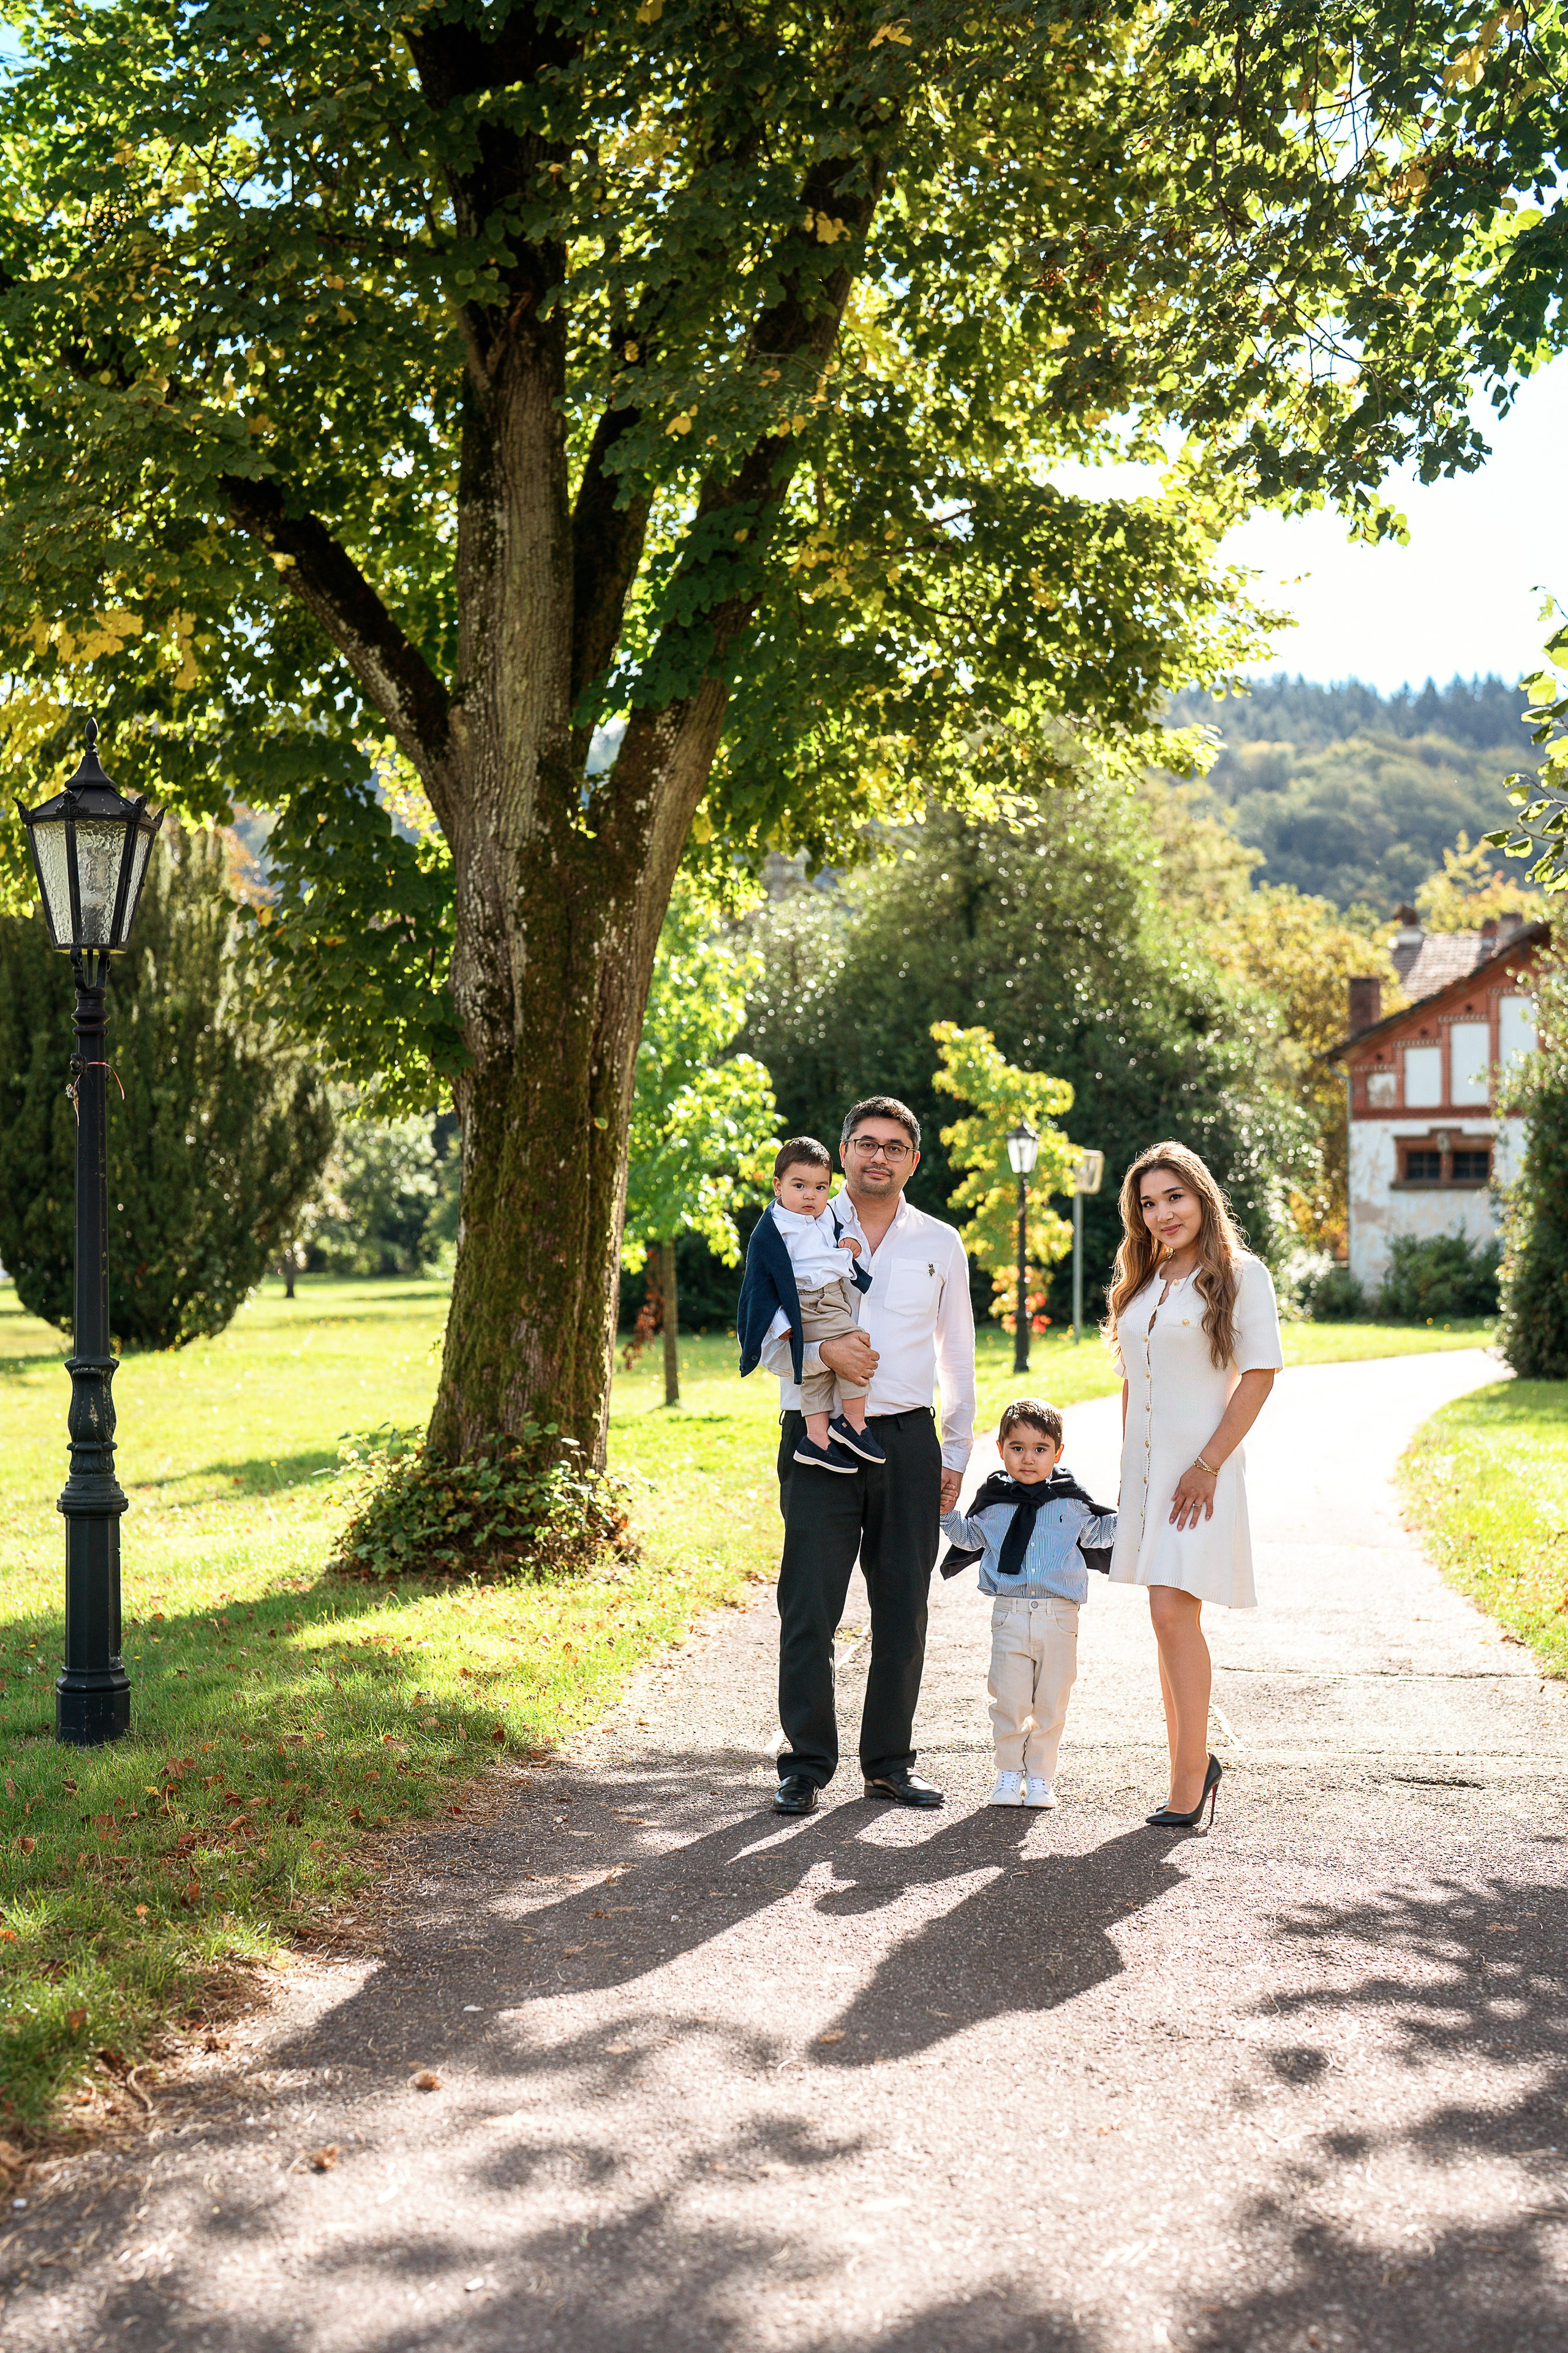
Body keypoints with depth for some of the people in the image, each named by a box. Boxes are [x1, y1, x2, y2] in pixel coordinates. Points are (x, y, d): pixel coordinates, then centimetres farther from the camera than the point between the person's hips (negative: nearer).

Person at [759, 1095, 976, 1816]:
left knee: (904, 1610, 5)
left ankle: (890, 1762, 17)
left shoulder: (940, 1244, 12)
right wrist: (822, 1350, -18)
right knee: (810, 1607, -4)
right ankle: (806, 1764, 7)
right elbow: (765, 1338, 3)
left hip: (908, 1440, 2)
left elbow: (958, 1353, 16)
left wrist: (956, 1453, 12)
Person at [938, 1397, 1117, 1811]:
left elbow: (1100, 1531, 17)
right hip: (1010, 1613, 0)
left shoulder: (1071, 1501, 3)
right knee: (1009, 1701, 0)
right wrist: (948, 1514, 5)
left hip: (1059, 1616, 0)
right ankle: (1009, 1773, 15)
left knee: (1050, 1704, 5)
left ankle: (1040, 1776, 17)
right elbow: (971, 1536, 20)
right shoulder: (993, 1500, 5)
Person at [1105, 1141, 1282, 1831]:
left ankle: (1189, 1778, -8)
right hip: (1146, 1465, 6)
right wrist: (1130, 1468, 12)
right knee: (1169, 1618, 10)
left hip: (1201, 1467, -6)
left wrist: (1208, 1464, -16)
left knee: (1174, 1612, -14)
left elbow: (1259, 1375, -10)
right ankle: (1191, 1765, 19)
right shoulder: (1141, 1283, 14)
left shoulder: (1240, 1274, -5)